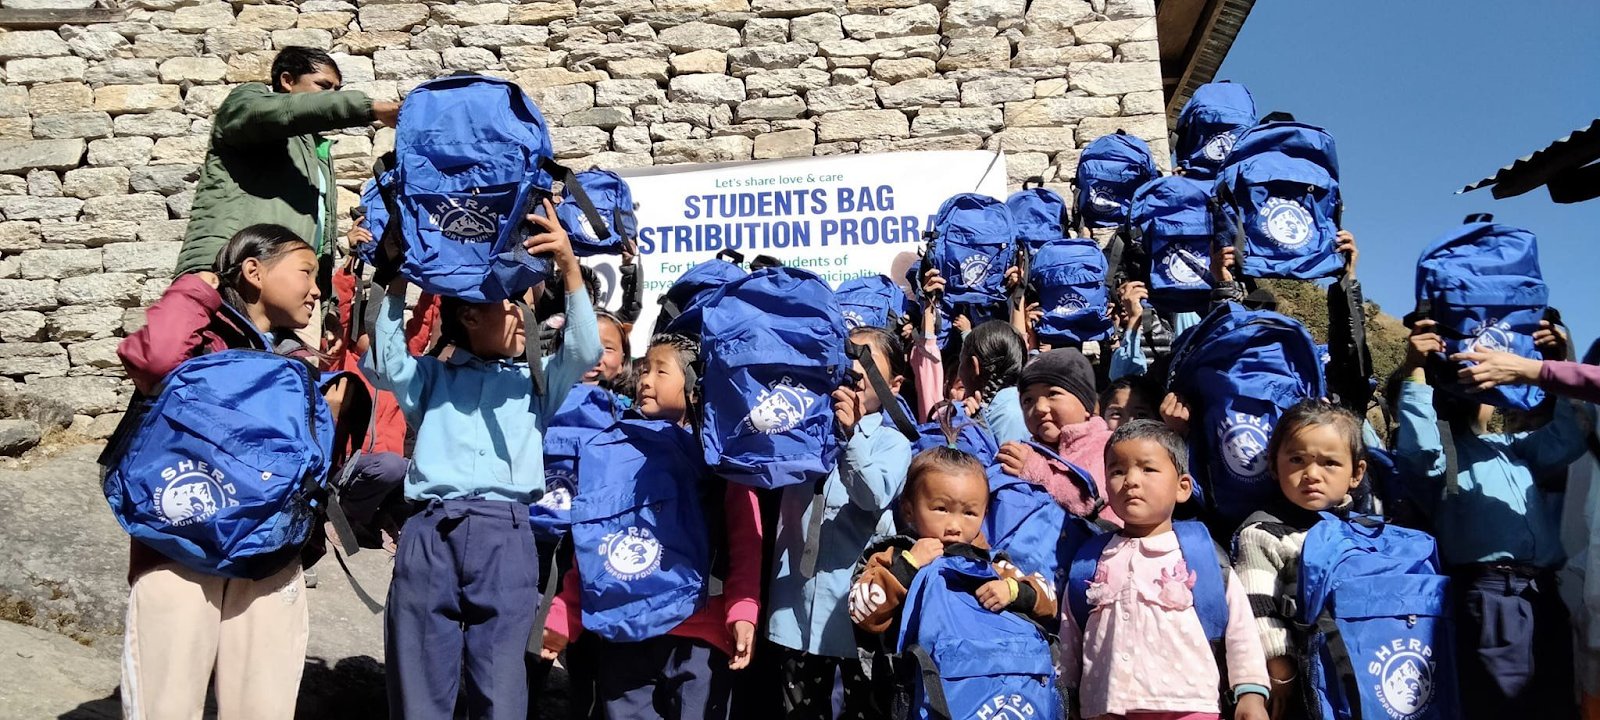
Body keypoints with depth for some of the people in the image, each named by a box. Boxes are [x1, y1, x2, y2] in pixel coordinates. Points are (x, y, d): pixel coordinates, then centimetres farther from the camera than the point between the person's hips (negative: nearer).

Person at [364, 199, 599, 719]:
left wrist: (569, 267, -10)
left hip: (503, 537, 0)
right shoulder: (432, 377, 19)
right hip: (429, 535, 0)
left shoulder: (533, 383, 18)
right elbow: (383, 365, 3)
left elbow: (584, 352, 2)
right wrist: (398, 283, -4)